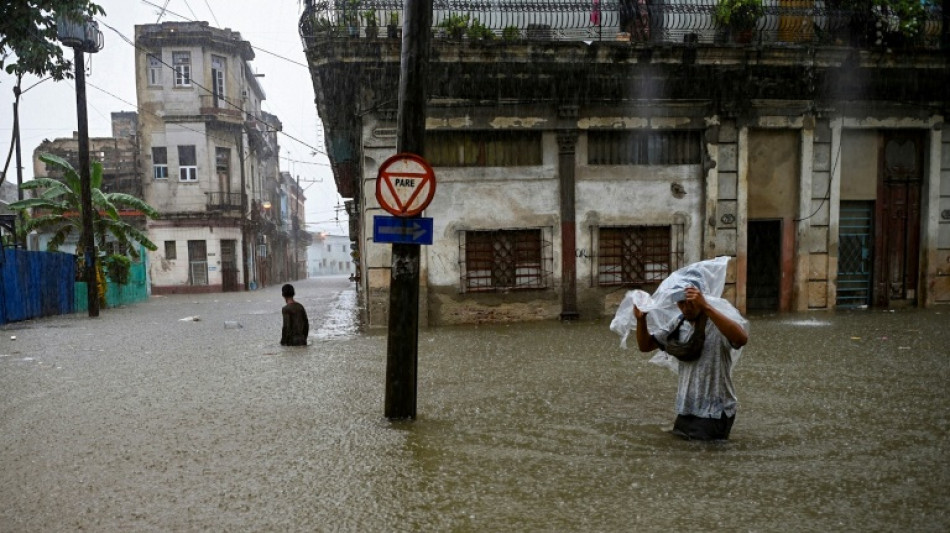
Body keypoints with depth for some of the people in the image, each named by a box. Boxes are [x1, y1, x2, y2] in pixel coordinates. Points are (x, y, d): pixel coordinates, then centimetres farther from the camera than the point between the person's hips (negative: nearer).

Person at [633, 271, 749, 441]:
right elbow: (645, 345, 4)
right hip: (685, 412, 6)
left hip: (714, 415, -6)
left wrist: (706, 307, -46)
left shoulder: (719, 323, -18)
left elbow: (742, 339, -40)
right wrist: (641, 320, -15)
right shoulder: (678, 324, 3)